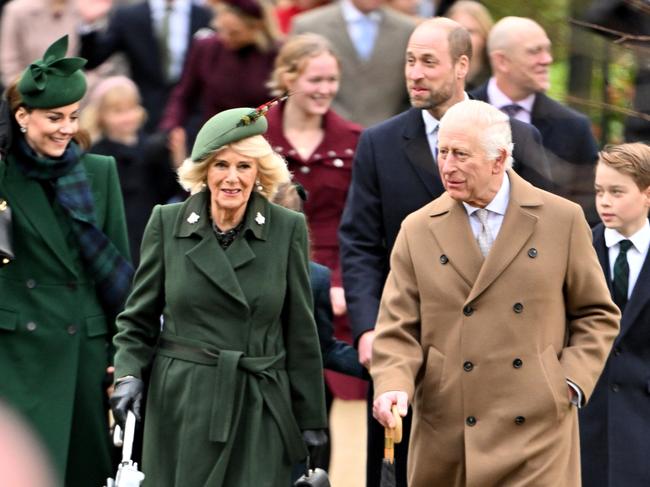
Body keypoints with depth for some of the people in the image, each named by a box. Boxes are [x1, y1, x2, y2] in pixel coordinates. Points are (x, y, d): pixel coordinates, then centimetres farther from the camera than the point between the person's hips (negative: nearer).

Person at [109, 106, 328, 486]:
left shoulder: (288, 229, 0)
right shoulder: (167, 222, 3)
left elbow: (300, 330, 5)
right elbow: (139, 317, 9)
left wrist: (310, 416, 6)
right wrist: (129, 373, -7)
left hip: (259, 408, -1)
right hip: (181, 403, 1)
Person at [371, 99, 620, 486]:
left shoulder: (562, 219, 4)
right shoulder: (418, 230, 7)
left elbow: (597, 314, 10)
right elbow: (399, 330, 4)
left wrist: (572, 383, -3)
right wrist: (393, 386, -14)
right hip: (446, 439, 1)